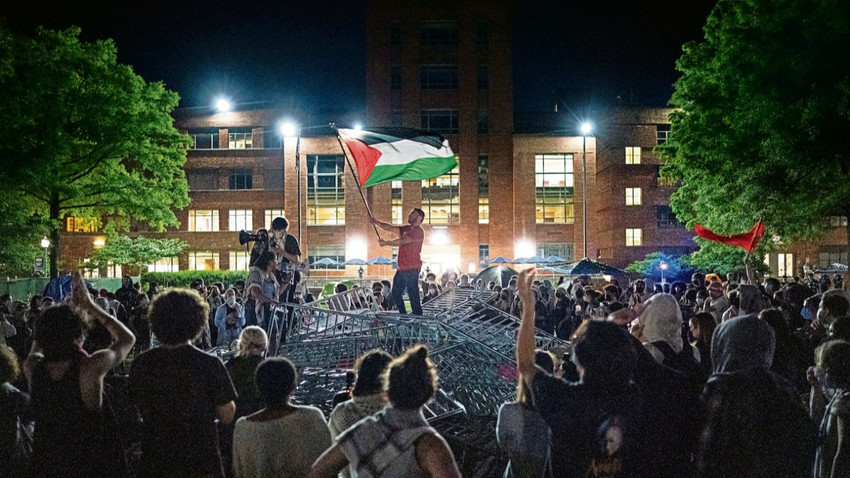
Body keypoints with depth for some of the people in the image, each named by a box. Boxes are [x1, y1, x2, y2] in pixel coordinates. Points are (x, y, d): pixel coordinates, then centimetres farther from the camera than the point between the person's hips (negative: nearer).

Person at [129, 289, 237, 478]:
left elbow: (143, 412, 5)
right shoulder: (210, 365, -18)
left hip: (154, 462, 3)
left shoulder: (141, 364, -8)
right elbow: (227, 416, -10)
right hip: (201, 461, -3)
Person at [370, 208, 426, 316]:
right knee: (396, 293, 16)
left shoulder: (419, 231, -11)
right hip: (401, 269, 10)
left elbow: (401, 241, -17)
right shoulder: (406, 229, 18)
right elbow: (391, 228, 14)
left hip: (412, 270, -10)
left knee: (413, 296, -10)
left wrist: (386, 243, -6)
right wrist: (376, 222, 3)